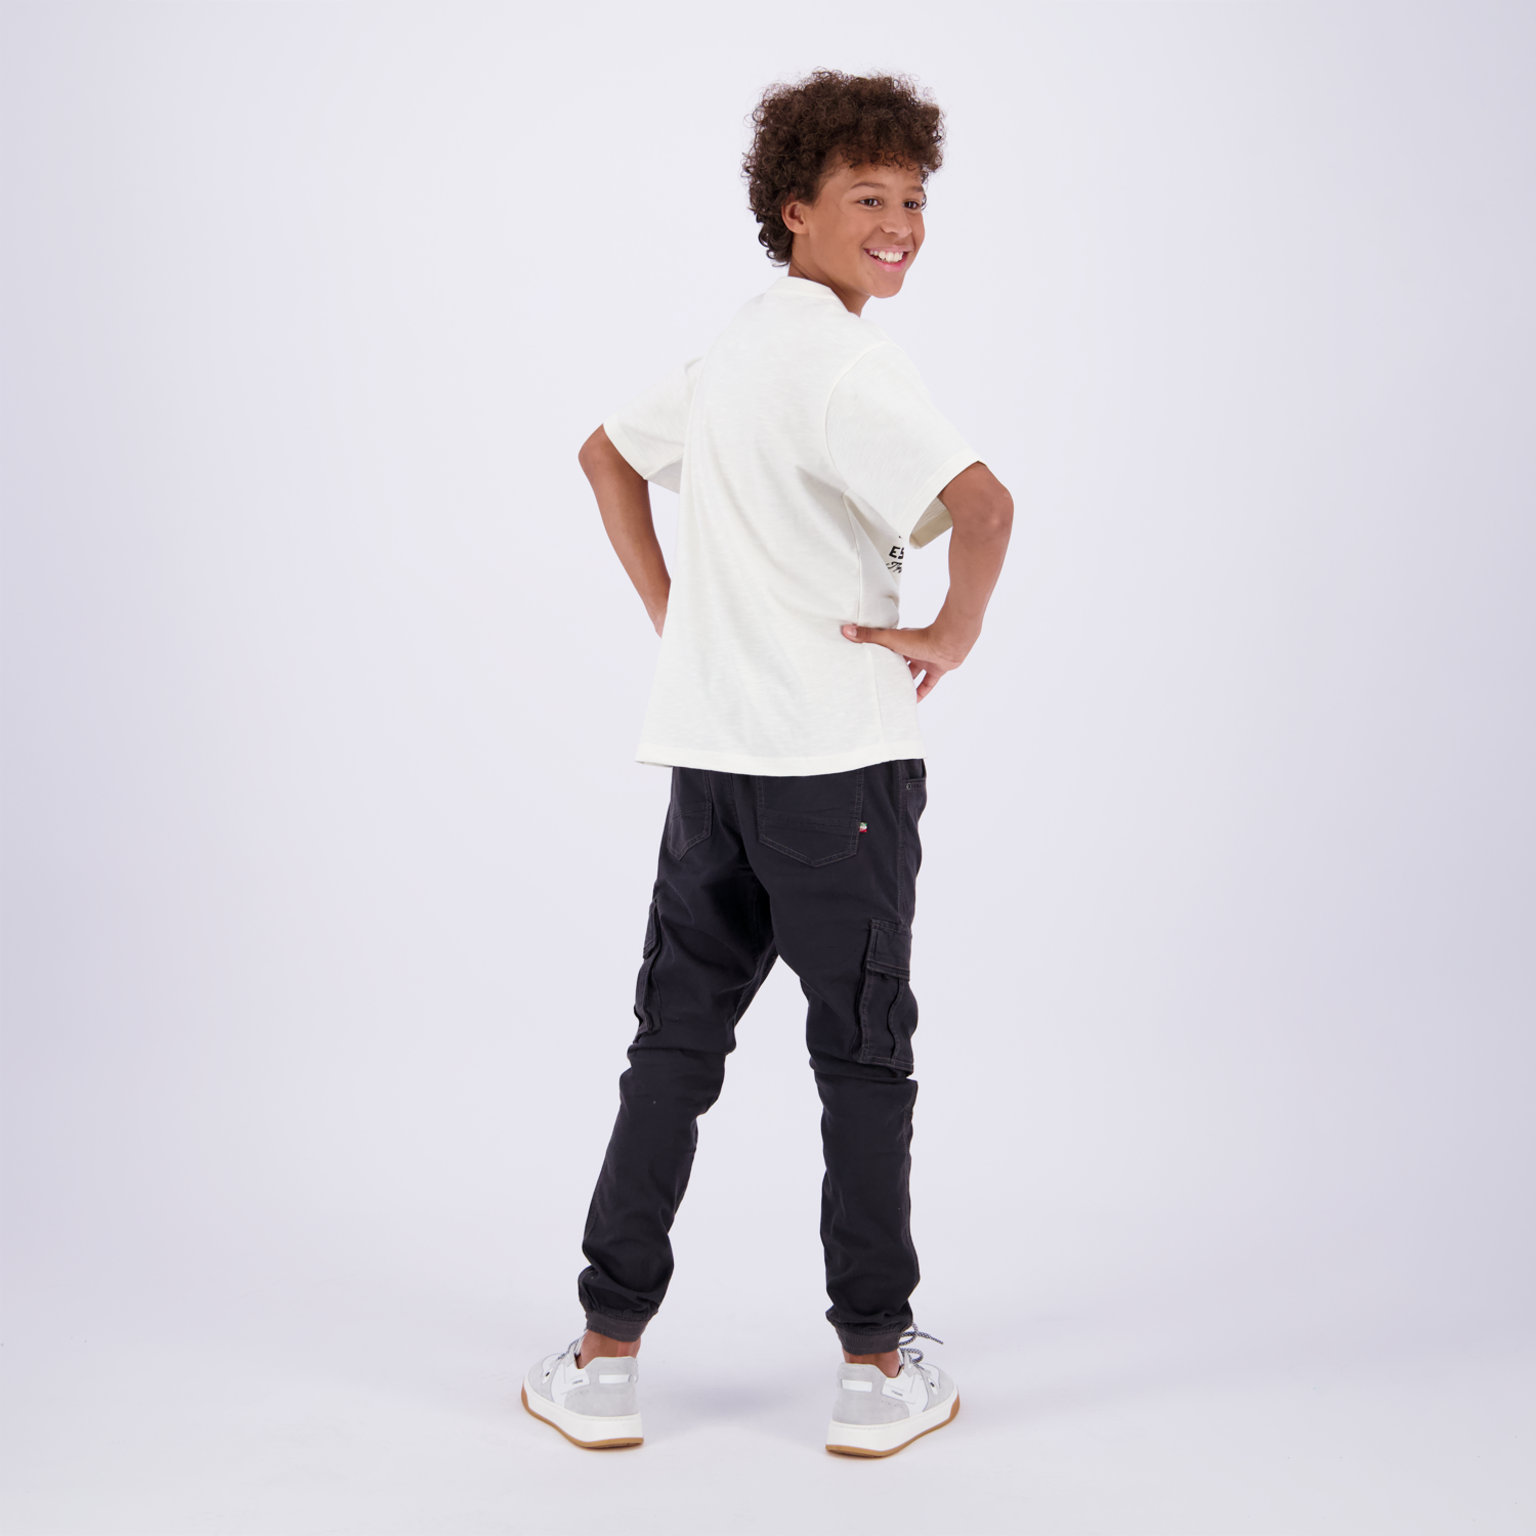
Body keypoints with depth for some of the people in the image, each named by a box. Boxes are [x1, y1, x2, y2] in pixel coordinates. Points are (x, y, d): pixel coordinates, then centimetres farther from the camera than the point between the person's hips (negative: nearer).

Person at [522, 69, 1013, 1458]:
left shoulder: (737, 348, 14)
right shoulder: (844, 360, -13)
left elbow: (609, 455, 30)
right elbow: (982, 501, -30)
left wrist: (671, 612, 22)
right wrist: (955, 629, -13)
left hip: (711, 755, 7)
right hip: (837, 762, -7)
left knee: (674, 1044, 11)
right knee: (864, 1059, 5)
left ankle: (607, 1356, 17)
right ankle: (878, 1369, 16)